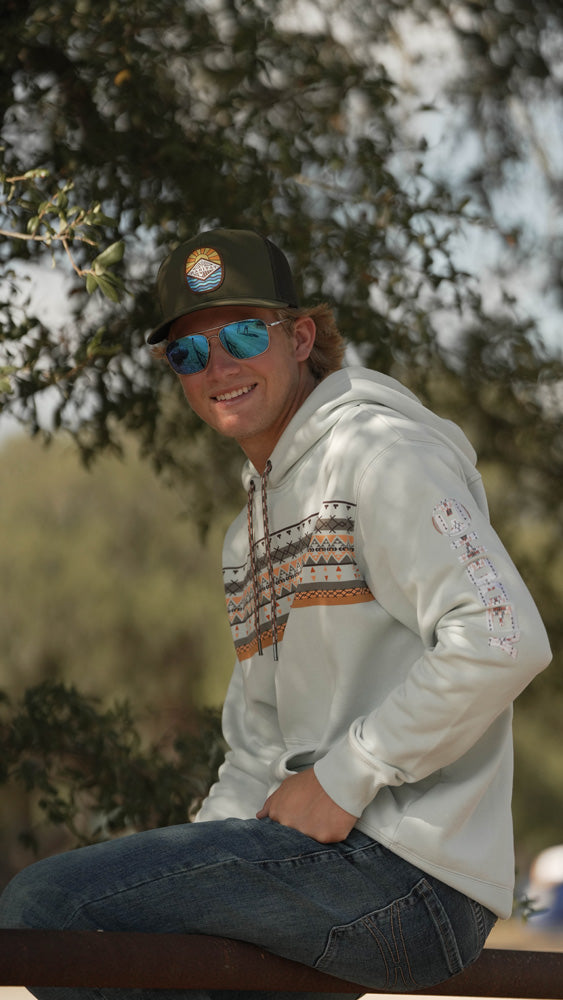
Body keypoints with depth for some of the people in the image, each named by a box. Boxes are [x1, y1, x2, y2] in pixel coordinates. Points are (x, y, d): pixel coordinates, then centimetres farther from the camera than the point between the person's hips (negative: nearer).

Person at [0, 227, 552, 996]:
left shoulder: (381, 453, -7)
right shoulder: (250, 532, 22)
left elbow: (501, 640, -20)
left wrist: (345, 777, -17)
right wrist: (204, 849, 4)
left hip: (407, 869, -10)